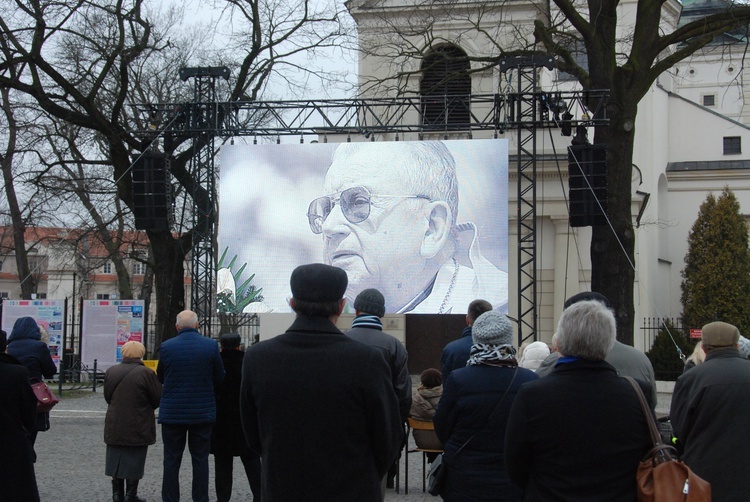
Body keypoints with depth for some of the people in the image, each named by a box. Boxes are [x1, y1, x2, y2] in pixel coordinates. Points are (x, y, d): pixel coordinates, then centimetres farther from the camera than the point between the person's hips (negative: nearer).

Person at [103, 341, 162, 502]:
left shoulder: (111, 372, 0)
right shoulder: (146, 373, -15)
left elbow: (107, 397, 10)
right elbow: (158, 398, -10)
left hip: (115, 427, 4)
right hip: (138, 428, -4)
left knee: (117, 459, 13)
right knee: (134, 461, 5)